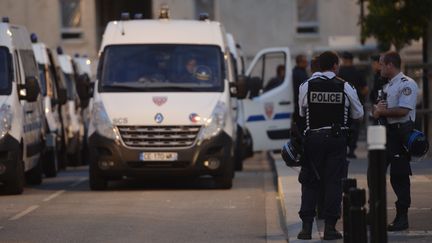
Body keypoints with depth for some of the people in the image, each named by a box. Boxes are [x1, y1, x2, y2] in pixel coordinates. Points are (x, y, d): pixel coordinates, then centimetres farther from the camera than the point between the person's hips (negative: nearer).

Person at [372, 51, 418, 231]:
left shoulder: (406, 84, -11)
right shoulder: (387, 86, 19)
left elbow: (403, 110, -21)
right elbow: (377, 110, 18)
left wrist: (381, 111, -9)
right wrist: (377, 110, -6)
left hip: (401, 133, -9)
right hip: (386, 133, 9)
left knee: (399, 176, -6)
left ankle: (402, 218, 0)